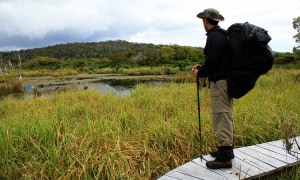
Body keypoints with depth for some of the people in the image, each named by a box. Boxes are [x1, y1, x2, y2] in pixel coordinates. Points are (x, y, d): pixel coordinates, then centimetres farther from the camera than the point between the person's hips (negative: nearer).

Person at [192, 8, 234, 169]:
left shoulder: (214, 36, -13)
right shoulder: (222, 34, 18)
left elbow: (212, 61, -20)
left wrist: (200, 73, -4)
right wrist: (202, 68, 14)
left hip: (219, 82, -11)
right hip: (224, 79, 11)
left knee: (221, 117, -8)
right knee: (225, 117, 16)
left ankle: (225, 158, -2)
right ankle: (227, 149, 28)